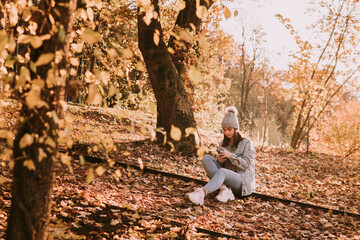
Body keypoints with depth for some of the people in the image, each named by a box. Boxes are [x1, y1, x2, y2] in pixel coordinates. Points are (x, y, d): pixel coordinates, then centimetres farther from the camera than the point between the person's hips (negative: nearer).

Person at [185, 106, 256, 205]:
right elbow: (220, 166, 16)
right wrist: (219, 161, -7)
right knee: (206, 158, -16)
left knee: (222, 172, -38)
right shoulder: (223, 143, 16)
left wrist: (230, 155, -18)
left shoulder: (246, 143, 1)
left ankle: (201, 193, -62)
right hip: (226, 178, 6)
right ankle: (224, 189, -32)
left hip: (243, 182, -6)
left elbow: (246, 164, -8)